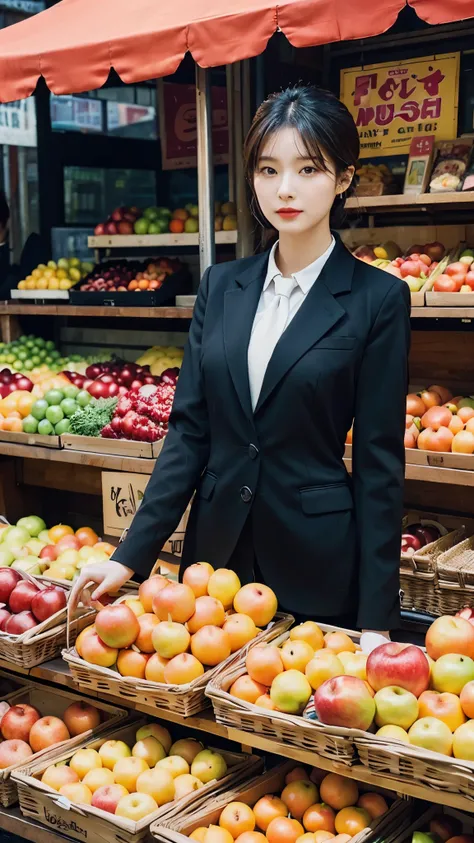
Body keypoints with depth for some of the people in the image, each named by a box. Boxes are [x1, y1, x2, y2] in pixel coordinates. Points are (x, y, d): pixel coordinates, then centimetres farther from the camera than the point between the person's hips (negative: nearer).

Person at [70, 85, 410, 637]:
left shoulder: (377, 299, -7)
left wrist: (376, 619, -9)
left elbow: (379, 464, -8)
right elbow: (189, 429, 4)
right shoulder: (221, 286, 5)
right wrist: (132, 555, -1)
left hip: (319, 565, -4)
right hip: (217, 549, 4)